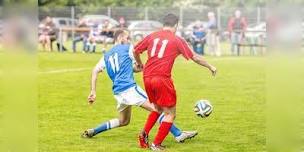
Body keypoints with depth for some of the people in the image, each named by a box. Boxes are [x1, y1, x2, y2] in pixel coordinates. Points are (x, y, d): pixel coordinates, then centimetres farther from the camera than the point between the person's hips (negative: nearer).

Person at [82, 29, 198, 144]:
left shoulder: (106, 56, 21)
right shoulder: (128, 48, 5)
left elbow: (95, 71, 10)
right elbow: (139, 68, 9)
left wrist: (93, 92, 7)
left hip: (117, 93, 7)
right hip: (130, 88, -7)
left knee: (123, 121, 25)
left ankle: (92, 132, 19)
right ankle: (178, 135, -18)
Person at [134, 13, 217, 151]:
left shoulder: (152, 36, 10)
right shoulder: (177, 40, 1)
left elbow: (136, 50, 16)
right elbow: (195, 57, 5)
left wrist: (139, 63, 35)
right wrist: (210, 67, 18)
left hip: (147, 78, 6)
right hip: (162, 79, -6)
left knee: (157, 108, 26)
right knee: (170, 113, 6)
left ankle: (144, 134, 10)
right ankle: (156, 145, 2)